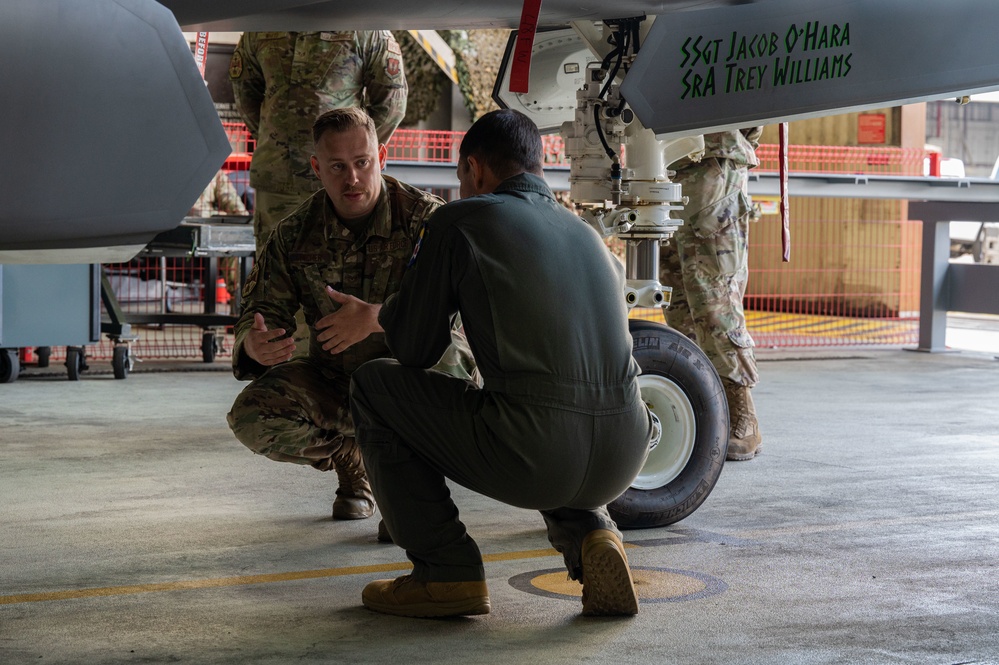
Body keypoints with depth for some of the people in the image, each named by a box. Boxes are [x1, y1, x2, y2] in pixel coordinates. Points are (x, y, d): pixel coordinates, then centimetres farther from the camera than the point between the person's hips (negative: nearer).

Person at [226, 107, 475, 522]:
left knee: (438, 352, -39)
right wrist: (255, 345, -30)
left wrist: (375, 318, -44)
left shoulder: (424, 218, -17)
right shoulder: (295, 236, -5)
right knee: (252, 417, -22)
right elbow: (262, 310, -4)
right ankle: (351, 461, 11)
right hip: (336, 382, 4)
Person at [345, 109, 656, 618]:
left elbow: (413, 351, 9)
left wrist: (389, 313, 32)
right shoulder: (587, 234, 23)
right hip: (621, 461, 6)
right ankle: (589, 533, 12)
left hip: (531, 460, -6)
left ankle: (447, 572, 11)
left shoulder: (461, 221, 5)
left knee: (373, 385, 17)